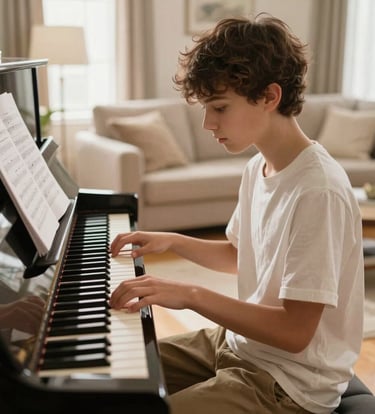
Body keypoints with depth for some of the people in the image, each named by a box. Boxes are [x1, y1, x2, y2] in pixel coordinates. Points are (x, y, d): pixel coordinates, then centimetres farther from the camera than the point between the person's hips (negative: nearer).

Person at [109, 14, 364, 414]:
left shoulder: (319, 192, -27)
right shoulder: (257, 168, 1)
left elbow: (295, 332, -26)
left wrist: (192, 295, -28)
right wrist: (172, 241, 3)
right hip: (239, 341, 8)